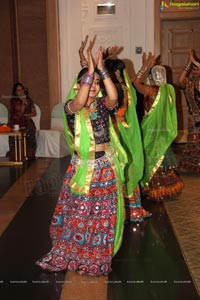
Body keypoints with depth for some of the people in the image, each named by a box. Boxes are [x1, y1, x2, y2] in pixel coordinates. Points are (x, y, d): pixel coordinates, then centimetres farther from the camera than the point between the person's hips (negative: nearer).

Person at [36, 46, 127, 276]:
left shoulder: (102, 105, -1)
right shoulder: (71, 107, -6)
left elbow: (114, 97, -24)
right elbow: (79, 102, -30)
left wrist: (101, 69, -25)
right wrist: (90, 71, -29)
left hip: (105, 168, 1)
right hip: (82, 168, -1)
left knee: (103, 215, 10)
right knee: (76, 214, 10)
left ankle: (96, 259, 29)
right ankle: (66, 255, 29)